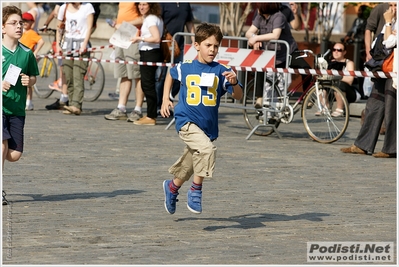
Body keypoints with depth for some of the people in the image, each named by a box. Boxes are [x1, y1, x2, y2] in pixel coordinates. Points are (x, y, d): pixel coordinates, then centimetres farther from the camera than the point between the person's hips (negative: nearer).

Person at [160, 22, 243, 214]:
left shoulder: (221, 71, -5)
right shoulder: (185, 68, -3)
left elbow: (238, 96, -9)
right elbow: (170, 75, 20)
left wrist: (234, 83, -28)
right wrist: (165, 99, 14)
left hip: (208, 126, 3)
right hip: (187, 122, -3)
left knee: (189, 166, 17)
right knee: (207, 149, -29)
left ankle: (172, 187, 47)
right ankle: (196, 190, -15)